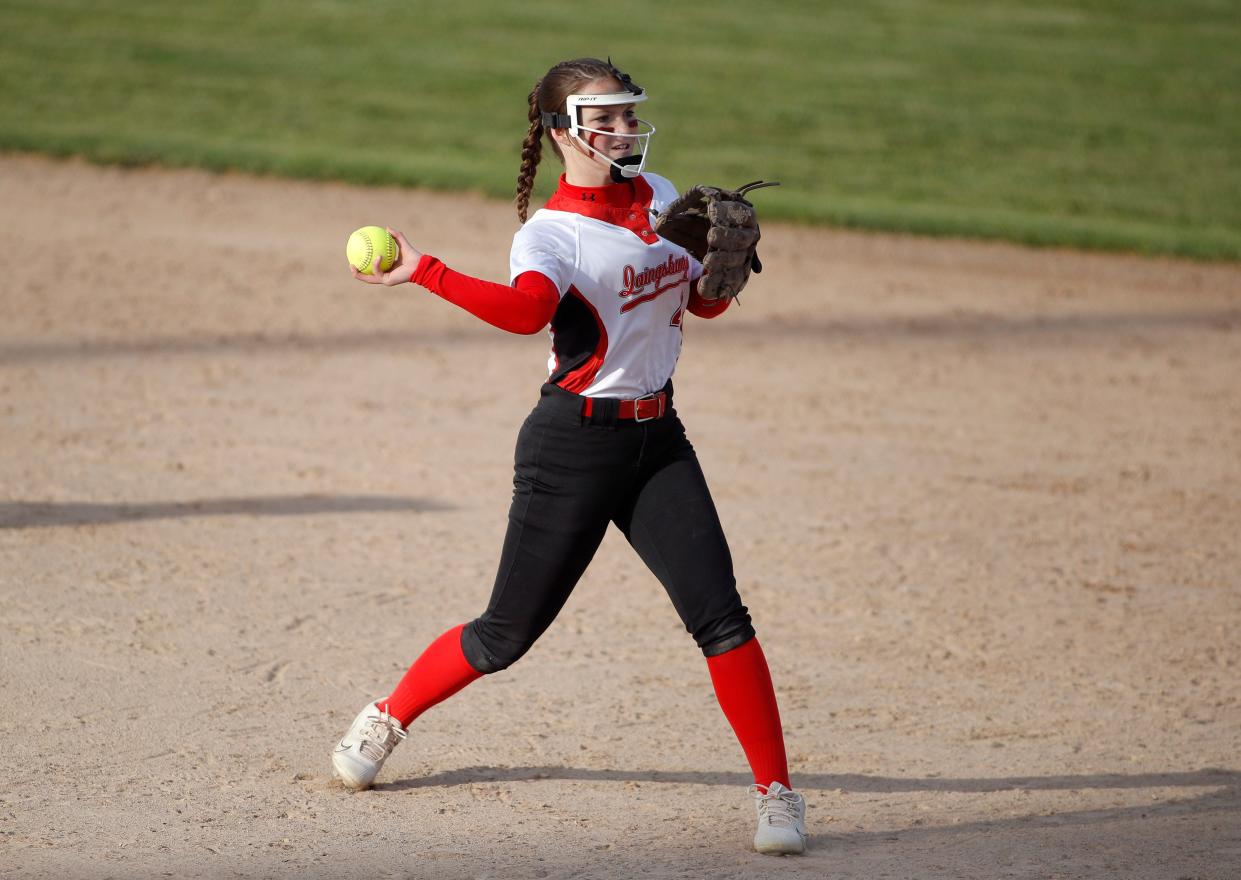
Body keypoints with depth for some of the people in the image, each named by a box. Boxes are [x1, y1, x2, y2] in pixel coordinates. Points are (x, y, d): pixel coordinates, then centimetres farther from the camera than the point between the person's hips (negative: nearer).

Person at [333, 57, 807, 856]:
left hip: (657, 438, 5)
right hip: (574, 445, -5)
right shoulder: (550, 234, -13)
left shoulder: (661, 196, 7)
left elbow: (705, 303, 17)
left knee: (719, 614, -9)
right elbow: (527, 309, -36)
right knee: (508, 634, 3)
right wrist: (423, 273, -49)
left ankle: (777, 794, -3)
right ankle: (387, 719, 28)